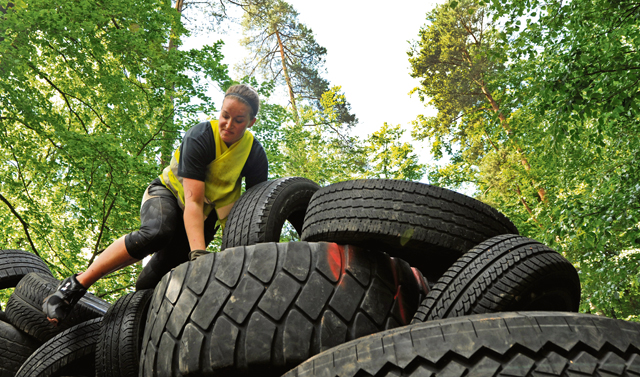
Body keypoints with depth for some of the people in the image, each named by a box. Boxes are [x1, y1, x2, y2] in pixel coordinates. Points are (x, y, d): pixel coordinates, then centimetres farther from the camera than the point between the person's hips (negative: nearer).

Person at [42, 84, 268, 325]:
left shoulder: (256, 154, -16)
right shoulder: (199, 138, -26)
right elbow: (193, 202, -32)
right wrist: (198, 254, -42)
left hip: (207, 213, 4)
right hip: (169, 193, -4)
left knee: (164, 271, -12)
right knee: (157, 233, -35)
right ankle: (76, 285, -25)